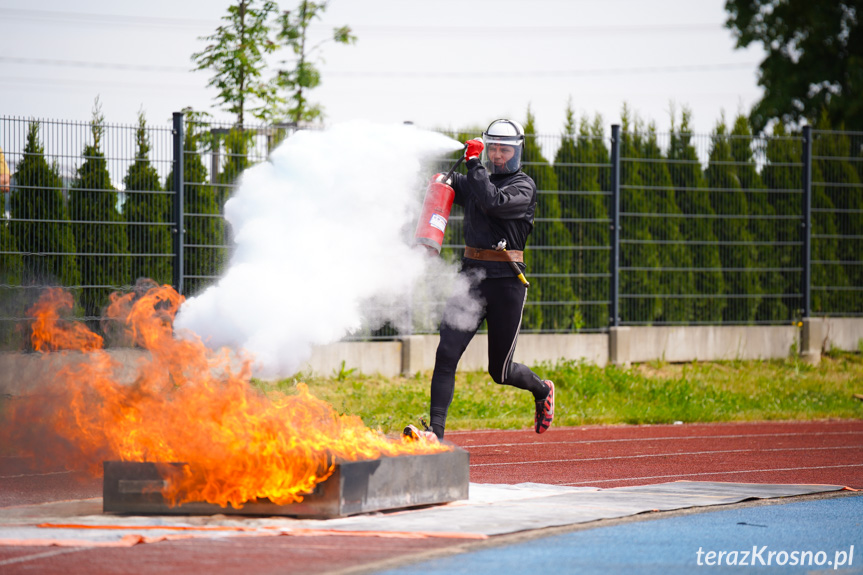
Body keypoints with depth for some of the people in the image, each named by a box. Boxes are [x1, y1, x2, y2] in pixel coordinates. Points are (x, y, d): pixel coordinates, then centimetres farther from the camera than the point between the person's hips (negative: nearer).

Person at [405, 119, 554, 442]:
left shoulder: (523, 187, -3)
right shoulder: (474, 182, 14)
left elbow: (494, 203, -21)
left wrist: (474, 163, -17)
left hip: (506, 282, -4)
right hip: (472, 277, 4)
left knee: (500, 371, 7)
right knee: (446, 355, -14)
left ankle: (542, 390, 39)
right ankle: (435, 433, -18)